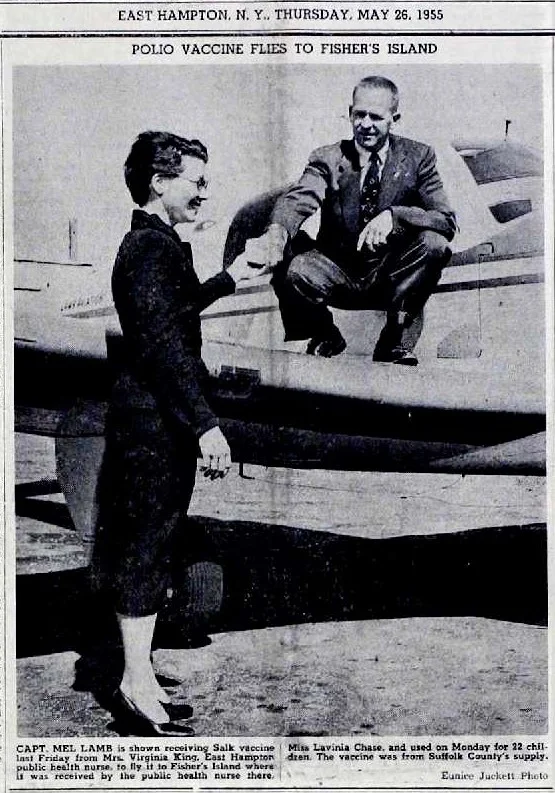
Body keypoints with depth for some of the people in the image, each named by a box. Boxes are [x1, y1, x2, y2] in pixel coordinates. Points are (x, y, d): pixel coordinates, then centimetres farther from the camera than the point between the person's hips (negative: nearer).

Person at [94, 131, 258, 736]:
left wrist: (228, 280, 45)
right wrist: (206, 425, -26)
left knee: (144, 545, 13)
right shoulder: (153, 247, -15)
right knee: (148, 544, -6)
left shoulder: (154, 244, 17)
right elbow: (165, 341, -24)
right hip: (156, 422, -10)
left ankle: (139, 682, 23)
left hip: (150, 420, 10)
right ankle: (137, 691, 3)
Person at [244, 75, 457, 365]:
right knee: (293, 270, -30)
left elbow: (447, 221, -13)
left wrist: (393, 216, -33)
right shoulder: (327, 159, -2)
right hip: (338, 273, 0)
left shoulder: (417, 157, -1)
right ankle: (326, 339, 3)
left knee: (433, 243, -28)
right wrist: (275, 233, -47)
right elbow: (297, 200, -22)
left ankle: (397, 346, -15)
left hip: (392, 276, 0)